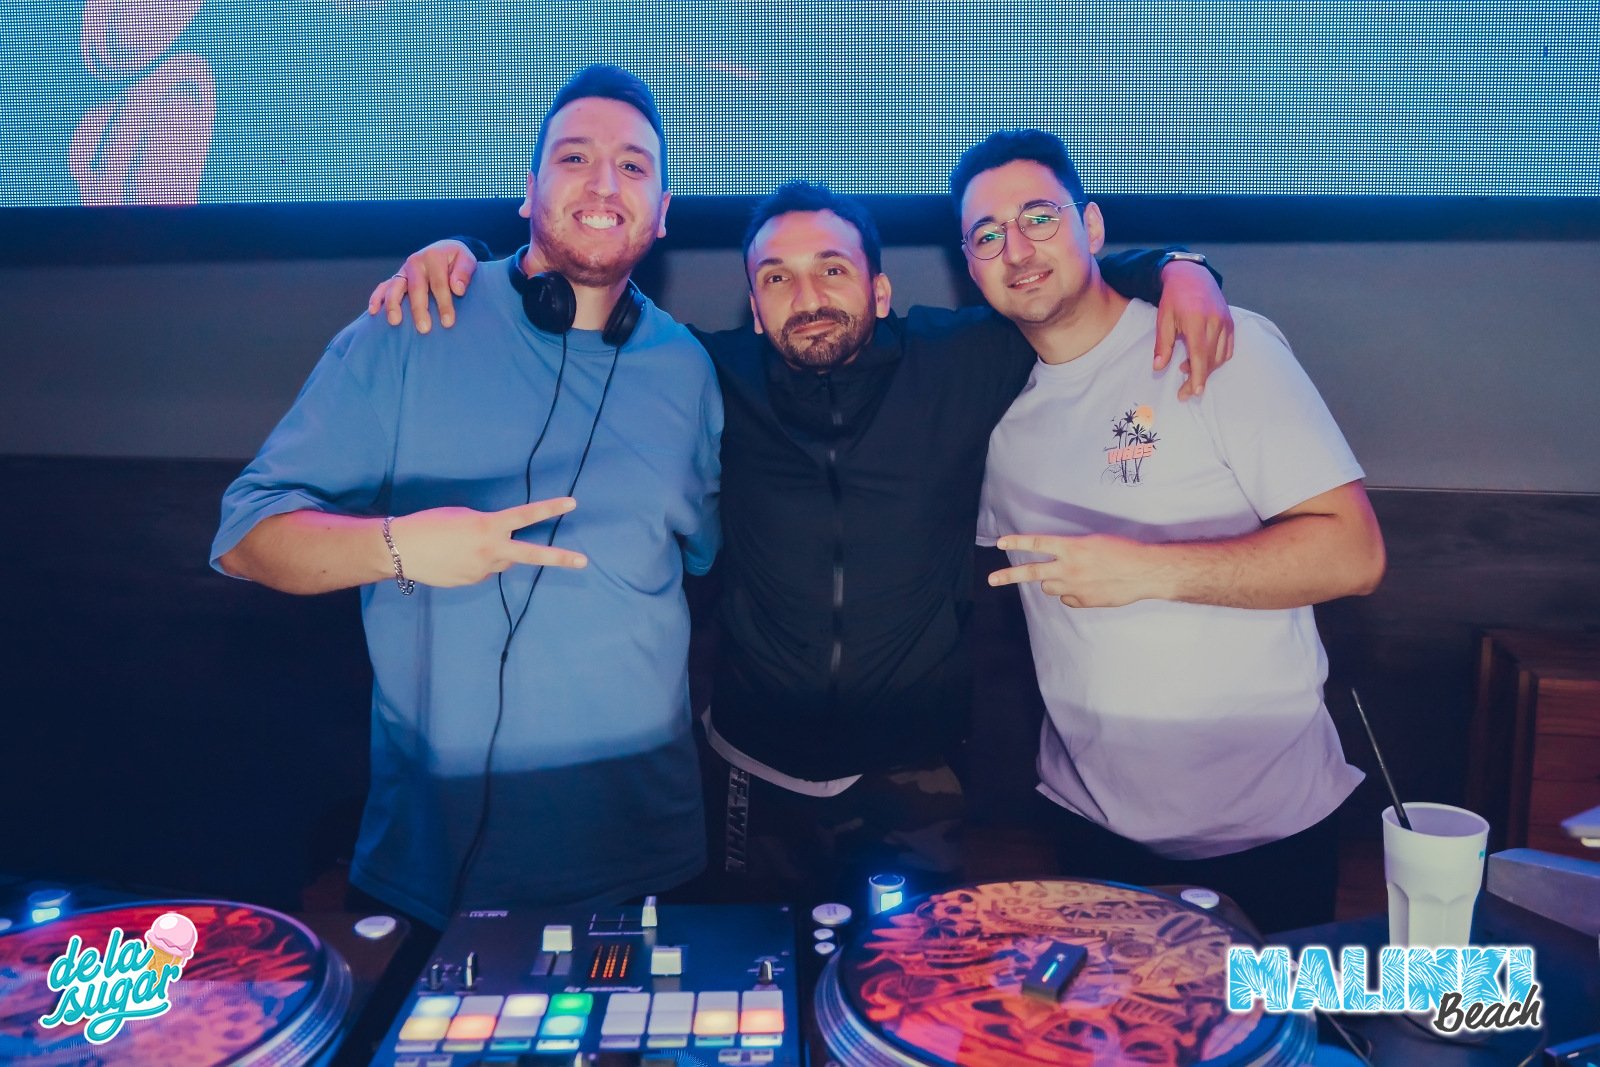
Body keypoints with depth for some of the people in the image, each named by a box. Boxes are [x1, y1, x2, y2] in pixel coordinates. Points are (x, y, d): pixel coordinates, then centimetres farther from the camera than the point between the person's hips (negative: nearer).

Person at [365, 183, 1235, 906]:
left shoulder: (957, 364, -4)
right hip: (757, 776, 1)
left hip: (915, 781, -1)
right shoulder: (721, 378, -3)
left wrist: (1176, 269, -11)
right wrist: (462, 254, -7)